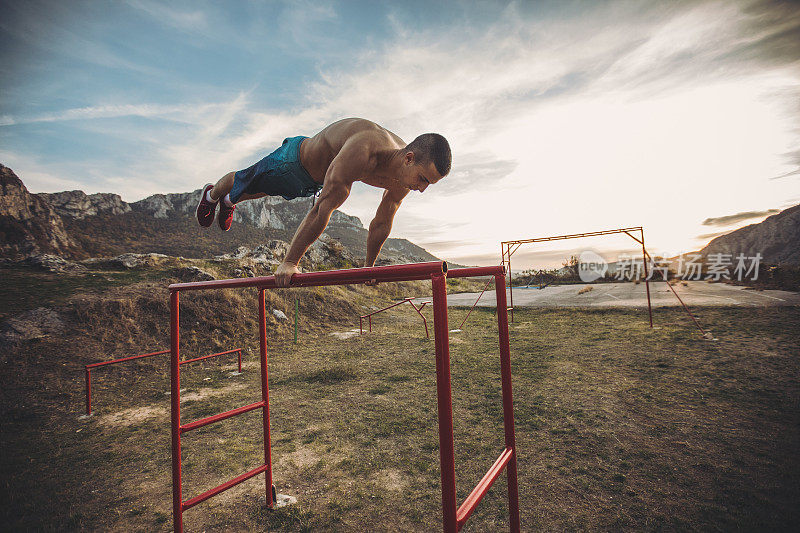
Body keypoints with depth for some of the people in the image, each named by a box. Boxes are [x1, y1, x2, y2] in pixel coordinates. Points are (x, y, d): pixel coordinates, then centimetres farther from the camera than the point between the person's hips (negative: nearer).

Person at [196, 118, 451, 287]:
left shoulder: (403, 178, -24)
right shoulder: (363, 149, -47)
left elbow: (382, 223, -11)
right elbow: (324, 208, -46)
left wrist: (369, 267, -3)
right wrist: (289, 262, -41)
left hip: (314, 181, 6)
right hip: (295, 160, -6)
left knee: (264, 191, 33)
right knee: (242, 183, 22)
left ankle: (229, 203, 64)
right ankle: (212, 195, 57)